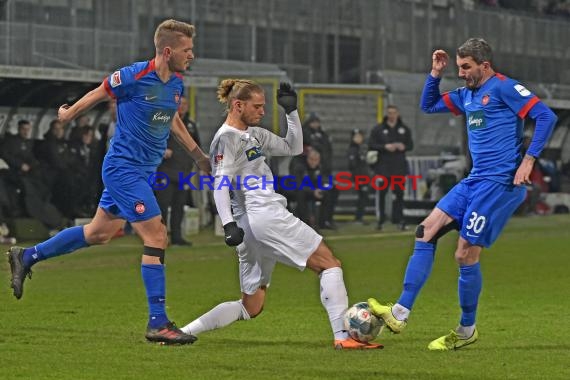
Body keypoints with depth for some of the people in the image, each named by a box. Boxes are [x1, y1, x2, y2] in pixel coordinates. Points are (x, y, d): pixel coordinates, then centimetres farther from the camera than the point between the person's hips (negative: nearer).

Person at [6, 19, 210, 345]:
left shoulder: (177, 84, 4)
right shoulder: (134, 76, -19)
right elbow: (97, 95, -1)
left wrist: (196, 152, 25)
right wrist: (69, 114, 15)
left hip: (142, 171, 9)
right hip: (124, 168, -9)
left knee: (99, 233, 18)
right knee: (157, 237, -13)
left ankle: (26, 257, 34)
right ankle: (158, 323, -10)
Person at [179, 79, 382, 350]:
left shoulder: (254, 134, 22)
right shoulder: (226, 138, -5)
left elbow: (293, 149, 29)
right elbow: (221, 185, -15)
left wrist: (291, 111, 20)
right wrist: (228, 224, -26)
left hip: (250, 226, 10)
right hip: (265, 215, -10)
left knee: (250, 307, 11)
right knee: (329, 264, -7)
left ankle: (183, 331, 2)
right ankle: (342, 336, -17)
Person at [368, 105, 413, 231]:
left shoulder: (404, 129, 10)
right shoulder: (378, 129, 1)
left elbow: (410, 145, 13)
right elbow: (371, 145, -3)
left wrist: (404, 147, -9)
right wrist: (385, 147, -16)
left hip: (399, 167, 3)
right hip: (383, 167, -3)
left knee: (399, 193, 4)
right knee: (381, 193, -2)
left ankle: (398, 219, 9)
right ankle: (380, 220, 3)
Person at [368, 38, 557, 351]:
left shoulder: (503, 88, -9)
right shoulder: (467, 95, 17)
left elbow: (546, 117, -15)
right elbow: (428, 106, 30)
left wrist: (528, 159, -21)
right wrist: (435, 73, 14)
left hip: (499, 183, -9)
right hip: (475, 181, 9)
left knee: (466, 254, -8)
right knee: (426, 231, 0)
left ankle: (467, 330, 9)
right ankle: (400, 313, -3)